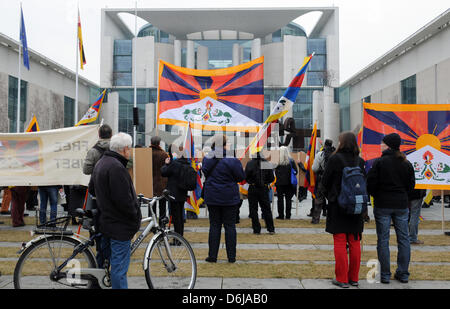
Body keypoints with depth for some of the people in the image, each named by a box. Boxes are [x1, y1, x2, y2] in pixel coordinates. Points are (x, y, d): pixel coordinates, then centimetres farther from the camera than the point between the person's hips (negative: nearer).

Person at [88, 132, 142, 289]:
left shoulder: (100, 163, 11)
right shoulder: (116, 167, -23)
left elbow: (92, 190, 22)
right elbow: (123, 199, -27)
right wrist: (136, 216, -13)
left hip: (105, 221, 10)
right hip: (120, 225, -10)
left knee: (105, 258, 24)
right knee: (119, 266, -2)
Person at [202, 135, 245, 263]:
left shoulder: (207, 158, -1)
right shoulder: (232, 159, -15)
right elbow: (241, 177, -9)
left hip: (212, 197, 3)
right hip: (229, 197, -3)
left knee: (214, 225, 10)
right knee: (230, 226, 7)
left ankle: (212, 256, 13)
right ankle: (231, 256, 12)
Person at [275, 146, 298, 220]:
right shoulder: (291, 161, -2)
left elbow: (275, 171, -3)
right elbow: (296, 171, 2)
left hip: (279, 182, -2)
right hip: (289, 183, 2)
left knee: (280, 199, 4)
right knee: (288, 199, 8)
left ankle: (281, 215, 5)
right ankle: (288, 215, 11)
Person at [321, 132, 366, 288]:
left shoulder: (335, 159, -11)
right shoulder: (360, 161, 1)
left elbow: (325, 181, -5)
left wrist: (330, 196, 10)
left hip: (338, 206, -4)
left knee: (340, 242, 2)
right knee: (355, 243, 11)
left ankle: (342, 279, 7)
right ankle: (354, 278, 20)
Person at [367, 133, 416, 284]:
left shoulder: (379, 162, -10)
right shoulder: (407, 163, 4)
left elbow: (370, 183, -10)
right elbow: (411, 185, 10)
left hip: (383, 205, -4)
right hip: (401, 205, 4)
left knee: (383, 240, 3)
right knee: (403, 239, 11)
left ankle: (385, 275, 6)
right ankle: (403, 273, 16)